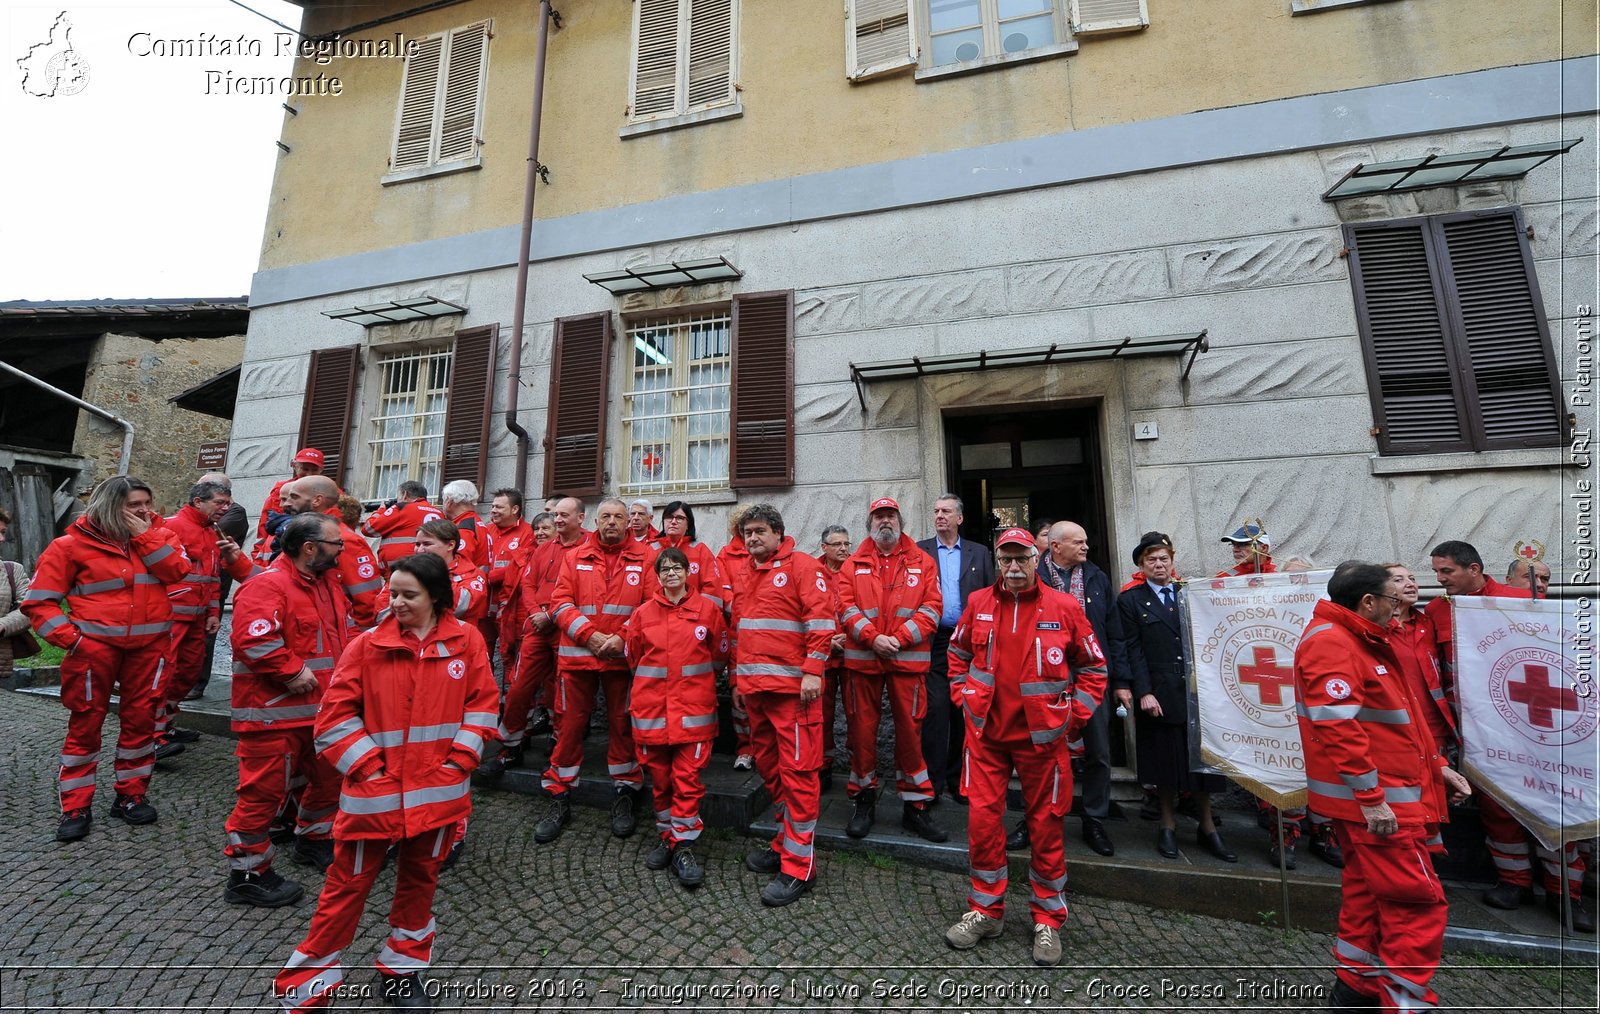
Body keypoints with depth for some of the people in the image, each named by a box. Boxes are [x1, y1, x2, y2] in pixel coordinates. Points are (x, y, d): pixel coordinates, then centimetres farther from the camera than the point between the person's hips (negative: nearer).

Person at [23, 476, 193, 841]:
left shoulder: (157, 535, 5)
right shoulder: (73, 544, -3)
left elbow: (178, 571, -10)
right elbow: (39, 601, -2)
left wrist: (144, 536, -12)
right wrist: (70, 638, -12)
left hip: (148, 645, 2)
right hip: (96, 645, -2)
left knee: (140, 719, 9)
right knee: (85, 724, 5)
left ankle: (130, 796, 22)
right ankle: (75, 808, 19)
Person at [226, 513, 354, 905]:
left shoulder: (328, 582, 10)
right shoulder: (267, 585, -19)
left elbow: (346, 627, 20)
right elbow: (252, 639, -30)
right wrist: (291, 670, -24)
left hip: (323, 708, 9)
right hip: (274, 712, -9)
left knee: (330, 776, 21)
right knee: (265, 788, 3)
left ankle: (313, 840, 42)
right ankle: (247, 873, 21)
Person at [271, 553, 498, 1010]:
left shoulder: (467, 640, -6)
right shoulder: (367, 645, -8)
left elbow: (482, 701, -2)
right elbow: (335, 713, -4)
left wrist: (460, 759, -8)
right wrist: (367, 766, -10)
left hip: (438, 790, 2)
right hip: (375, 790, -1)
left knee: (420, 879, 19)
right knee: (348, 885, 13)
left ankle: (403, 970, 40)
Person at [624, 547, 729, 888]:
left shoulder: (708, 609, -2)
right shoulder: (642, 613, 2)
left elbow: (720, 656, 7)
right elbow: (632, 656, 14)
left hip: (694, 708, -2)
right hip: (651, 708, 2)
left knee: (688, 777, 1)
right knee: (659, 777, 14)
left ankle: (683, 845, 16)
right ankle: (666, 837, 34)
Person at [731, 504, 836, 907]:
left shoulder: (801, 566, -5)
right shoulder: (744, 576, 18)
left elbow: (820, 619, -12)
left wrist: (812, 670, -18)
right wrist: (737, 680, 21)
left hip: (791, 686, -8)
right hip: (754, 687, 8)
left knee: (797, 771, -1)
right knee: (768, 764, 16)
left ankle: (798, 865, 10)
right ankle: (787, 840, 33)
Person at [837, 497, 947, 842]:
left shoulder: (921, 562, 7)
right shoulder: (854, 564, 8)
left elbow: (932, 607, -1)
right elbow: (845, 606, -1)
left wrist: (899, 639, -12)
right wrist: (873, 637, -14)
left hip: (908, 659, 0)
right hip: (862, 658, 1)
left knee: (910, 730, 6)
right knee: (861, 730, 8)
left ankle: (914, 807, 24)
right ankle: (864, 801, 27)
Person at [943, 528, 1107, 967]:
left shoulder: (1064, 608, -6)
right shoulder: (978, 604, 0)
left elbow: (1093, 667, 4)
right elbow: (957, 654, 13)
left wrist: (1074, 715, 0)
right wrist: (963, 699, 6)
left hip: (1042, 735, -1)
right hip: (985, 732, 2)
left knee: (1045, 824, 12)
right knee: (982, 819, 6)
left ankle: (1047, 920, 32)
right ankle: (986, 910, 27)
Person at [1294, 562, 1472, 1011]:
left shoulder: (1364, 642, 15)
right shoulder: (1331, 643, -20)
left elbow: (1394, 719, 24)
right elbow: (1337, 727, -27)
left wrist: (1435, 765, 19)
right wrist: (1371, 798, -24)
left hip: (1387, 795, 11)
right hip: (1373, 802, -11)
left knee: (1367, 890, 19)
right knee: (1418, 902, -2)